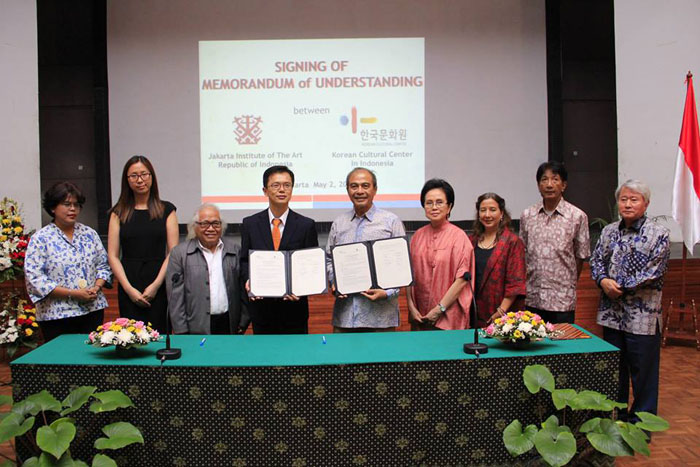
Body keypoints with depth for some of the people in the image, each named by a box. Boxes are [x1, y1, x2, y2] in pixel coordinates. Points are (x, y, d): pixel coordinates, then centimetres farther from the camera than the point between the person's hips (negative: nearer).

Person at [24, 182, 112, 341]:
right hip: (57, 315, -3)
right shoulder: (41, 239, -2)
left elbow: (103, 266, 12)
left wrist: (96, 287, -8)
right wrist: (72, 293, -15)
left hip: (93, 310, 4)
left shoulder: (90, 234, 11)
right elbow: (34, 277, -9)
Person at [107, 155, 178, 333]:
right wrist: (129, 288, -7)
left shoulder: (166, 210, 6)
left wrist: (156, 285, -9)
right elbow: (113, 256, 4)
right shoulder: (119, 212, 9)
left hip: (159, 287, -1)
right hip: (128, 289, 1)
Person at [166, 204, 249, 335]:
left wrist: (243, 322, 2)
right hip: (196, 329, -1)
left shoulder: (235, 250, 8)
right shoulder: (179, 253, 3)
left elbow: (243, 289, 7)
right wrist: (181, 331, -5)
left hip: (229, 325, 2)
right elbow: (176, 296, -1)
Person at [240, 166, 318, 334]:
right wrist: (248, 280, -12)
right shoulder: (250, 224, 3)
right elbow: (244, 260, 8)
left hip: (294, 304, -1)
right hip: (261, 305, 1)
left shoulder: (306, 225, -1)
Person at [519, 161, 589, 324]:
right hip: (533, 298, 2)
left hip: (563, 299, -2)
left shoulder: (577, 216, -4)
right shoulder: (527, 215, 4)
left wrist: (569, 284, 8)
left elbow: (580, 256, 3)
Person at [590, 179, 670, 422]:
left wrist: (622, 288, -14)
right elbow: (596, 260, 8)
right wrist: (603, 281, -11)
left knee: (642, 369, 5)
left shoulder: (658, 234, -6)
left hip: (642, 314, -5)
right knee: (614, 367, 16)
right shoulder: (609, 231, 10)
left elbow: (653, 272, -13)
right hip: (612, 313, 5)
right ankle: (615, 415, 31)